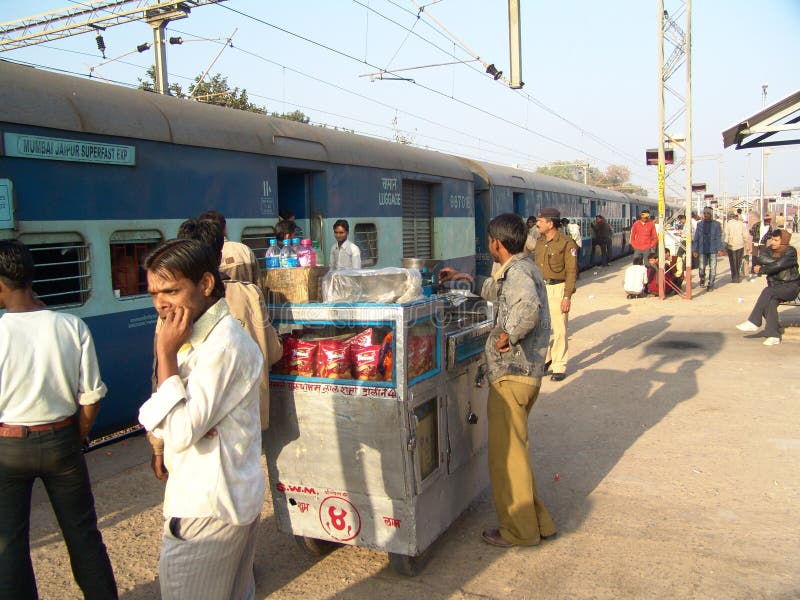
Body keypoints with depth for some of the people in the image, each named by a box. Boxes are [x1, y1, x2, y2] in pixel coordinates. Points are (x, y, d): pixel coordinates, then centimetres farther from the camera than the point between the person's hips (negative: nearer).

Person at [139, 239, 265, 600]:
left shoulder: (223, 345, -22)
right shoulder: (200, 335, 10)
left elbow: (180, 432, -25)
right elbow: (153, 415, 7)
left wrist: (166, 353, -21)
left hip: (205, 512, -9)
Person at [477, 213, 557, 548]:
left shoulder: (516, 271, -15)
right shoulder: (523, 267, 17)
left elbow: (529, 306, -39)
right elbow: (496, 292, 40)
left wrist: (509, 335, -26)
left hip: (512, 374, -10)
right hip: (526, 371, 10)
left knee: (506, 454, 1)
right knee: (514, 450, 19)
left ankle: (519, 530, 12)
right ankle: (537, 522, 28)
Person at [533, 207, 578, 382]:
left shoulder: (566, 243, -10)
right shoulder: (540, 242, 12)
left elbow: (571, 271, -11)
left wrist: (567, 297, -16)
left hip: (558, 289, -6)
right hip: (541, 288, 6)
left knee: (559, 329, -1)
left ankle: (559, 366, 8)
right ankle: (545, 359, 27)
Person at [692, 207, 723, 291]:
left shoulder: (716, 224, 1)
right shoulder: (700, 224, 7)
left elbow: (719, 237, -1)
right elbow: (696, 238, 9)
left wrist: (720, 249, -9)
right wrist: (694, 250, 5)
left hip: (713, 250, -1)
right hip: (702, 250, 1)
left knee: (712, 268, -1)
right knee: (702, 267, -1)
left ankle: (710, 285, 10)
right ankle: (702, 279, 29)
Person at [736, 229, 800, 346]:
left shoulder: (790, 252, -10)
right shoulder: (770, 250, 9)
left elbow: (777, 266, -22)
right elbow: (760, 259, -8)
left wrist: (761, 269, -10)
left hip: (790, 287, -5)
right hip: (775, 287, 5)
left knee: (767, 292, -32)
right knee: (770, 302, -27)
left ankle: (753, 322, -27)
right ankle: (774, 336, -29)